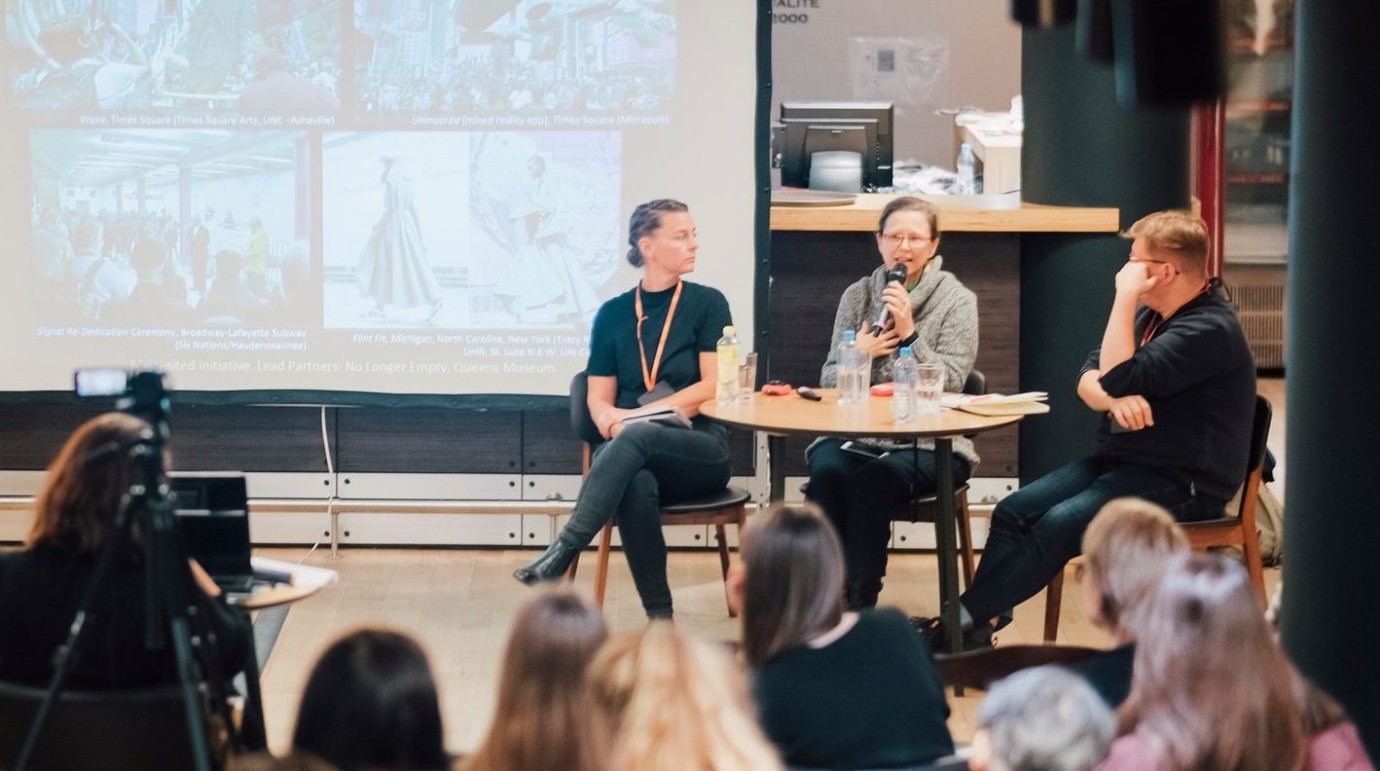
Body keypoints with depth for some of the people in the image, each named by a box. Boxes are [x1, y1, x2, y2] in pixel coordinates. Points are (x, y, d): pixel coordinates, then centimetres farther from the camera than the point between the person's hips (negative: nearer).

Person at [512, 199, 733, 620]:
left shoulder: (707, 304, 6)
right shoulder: (613, 314, 11)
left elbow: (713, 387, -4)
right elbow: (598, 399, 10)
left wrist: (639, 416, -14)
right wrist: (609, 419, -16)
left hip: (699, 450, -1)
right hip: (632, 452, 1)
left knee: (637, 436, -37)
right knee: (635, 484, -37)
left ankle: (562, 553, -44)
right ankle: (659, 618, -36)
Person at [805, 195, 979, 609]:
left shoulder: (957, 300, 4)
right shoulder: (857, 295, 14)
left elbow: (950, 383, -5)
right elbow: (829, 380, 14)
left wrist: (909, 333, -15)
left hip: (928, 442, -3)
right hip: (855, 434, 3)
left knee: (871, 481, -33)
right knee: (826, 473, -30)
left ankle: (860, 603, -25)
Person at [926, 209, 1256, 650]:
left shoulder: (1210, 329, -18)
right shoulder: (1149, 313, 13)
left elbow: (1120, 378, -25)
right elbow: (1089, 380, 8)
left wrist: (1125, 297, -21)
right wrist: (1115, 399, -15)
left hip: (1181, 484, -9)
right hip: (1121, 461, 9)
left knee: (1061, 523, -27)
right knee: (1013, 512, -9)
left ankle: (963, 622, -21)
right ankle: (971, 622, -18)